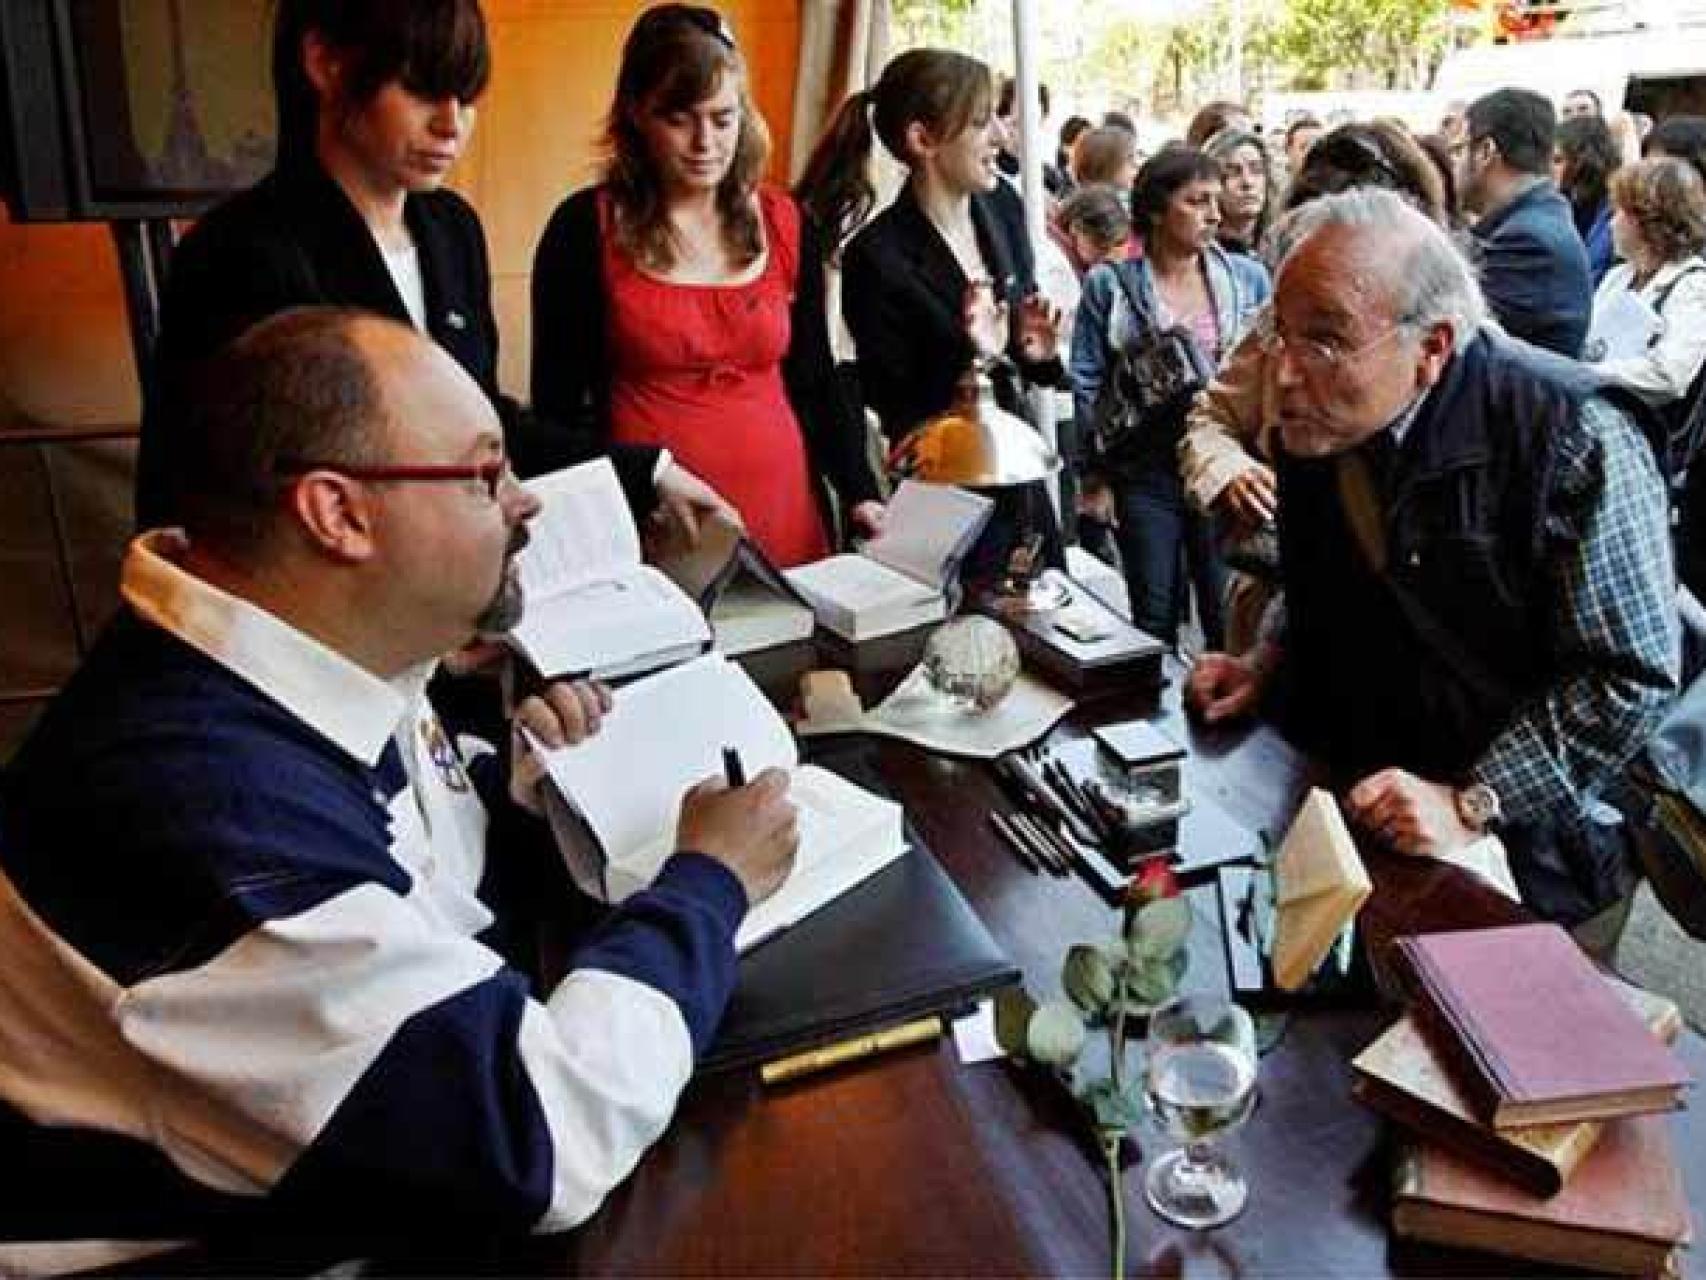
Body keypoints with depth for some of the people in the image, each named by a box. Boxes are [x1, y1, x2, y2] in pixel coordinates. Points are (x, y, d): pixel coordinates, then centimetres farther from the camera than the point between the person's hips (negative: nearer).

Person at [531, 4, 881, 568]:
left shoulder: (786, 224, 5)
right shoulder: (585, 228, -5)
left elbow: (815, 380, 12)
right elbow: (558, 404, -1)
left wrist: (860, 493, 1)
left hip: (784, 511, 3)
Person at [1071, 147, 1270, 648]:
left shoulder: (1248, 278, 4)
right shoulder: (1109, 285, -1)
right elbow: (1087, 383, -1)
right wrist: (1097, 473, -5)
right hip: (1145, 473, -1)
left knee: (1230, 617, 3)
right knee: (1154, 619, 7)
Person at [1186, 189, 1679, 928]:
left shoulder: (1577, 451, -20)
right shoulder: (1315, 429, 0)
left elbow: (1630, 675, -18)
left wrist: (1471, 805, -23)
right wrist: (1267, 665, 0)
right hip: (1341, 800, 5)